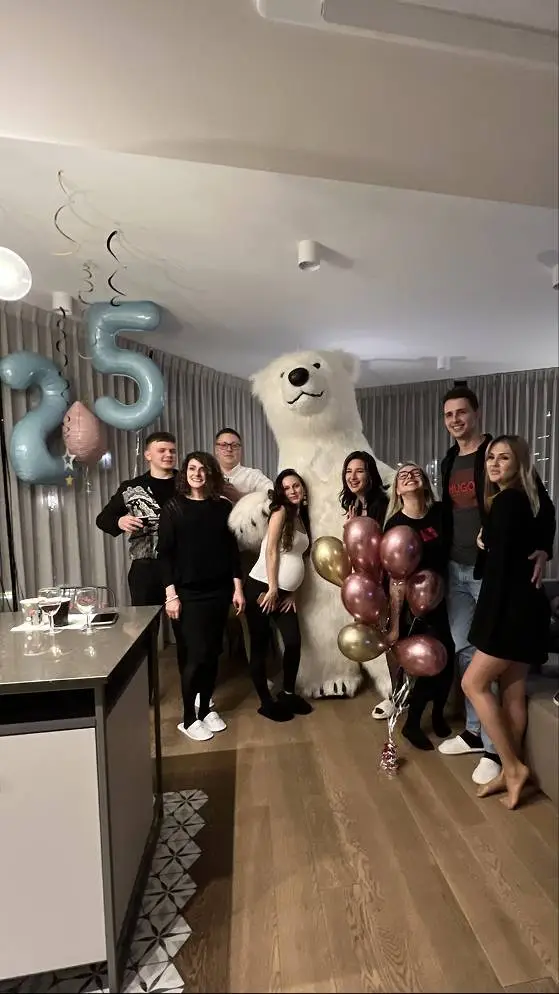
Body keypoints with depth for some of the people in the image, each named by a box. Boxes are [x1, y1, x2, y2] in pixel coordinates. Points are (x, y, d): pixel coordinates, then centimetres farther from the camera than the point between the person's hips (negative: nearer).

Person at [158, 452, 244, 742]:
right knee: (194, 655, 0)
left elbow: (232, 549, 6)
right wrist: (170, 594, -12)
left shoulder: (223, 506, 4)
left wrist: (237, 587, 3)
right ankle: (188, 718, 19)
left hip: (218, 591, 3)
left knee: (212, 653, 12)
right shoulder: (173, 508, -3)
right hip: (187, 593, -3)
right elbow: (164, 554, -6)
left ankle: (206, 708, 31)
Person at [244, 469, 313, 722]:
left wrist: (292, 593, 6)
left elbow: (298, 560, 13)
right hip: (261, 587, -7)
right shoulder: (280, 511, -8)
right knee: (260, 646, 3)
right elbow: (271, 551, -14)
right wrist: (272, 589, -15)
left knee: (294, 642, 3)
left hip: (284, 592, 7)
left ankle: (288, 694, 24)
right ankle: (266, 702, 17)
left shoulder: (302, 517, 13)